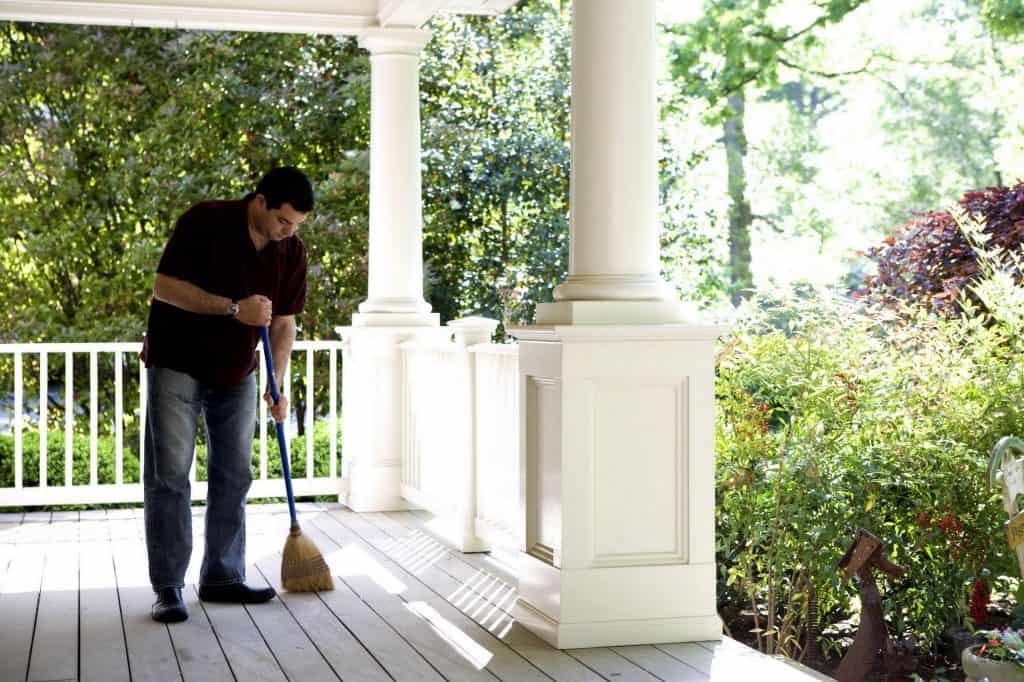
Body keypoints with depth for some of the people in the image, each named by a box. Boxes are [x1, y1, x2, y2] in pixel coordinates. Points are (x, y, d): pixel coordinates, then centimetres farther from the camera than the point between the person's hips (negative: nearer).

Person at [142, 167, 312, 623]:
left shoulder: (292, 251, -5)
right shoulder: (205, 222, -20)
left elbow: (283, 322, 1)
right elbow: (165, 286, -21)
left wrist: (278, 385, -9)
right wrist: (234, 308, -29)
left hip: (236, 373, 5)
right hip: (177, 364, -5)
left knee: (233, 475, 6)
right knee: (169, 474, -7)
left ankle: (222, 577, 16)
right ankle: (167, 588, -4)